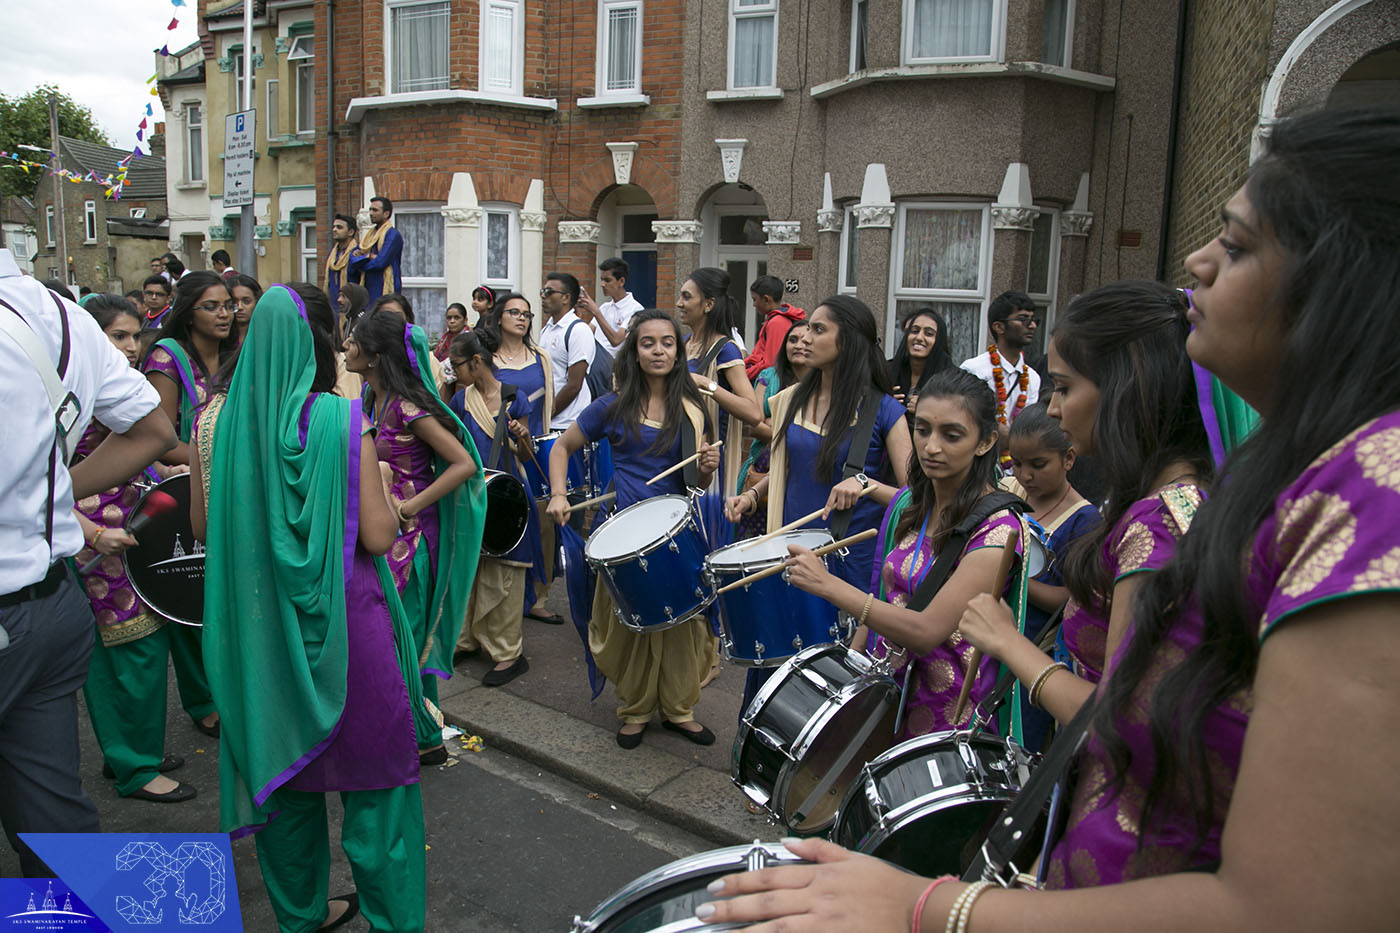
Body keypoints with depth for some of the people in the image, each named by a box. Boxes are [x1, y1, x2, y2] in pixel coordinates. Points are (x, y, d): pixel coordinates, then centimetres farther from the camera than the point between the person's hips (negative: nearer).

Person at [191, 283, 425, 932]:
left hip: (257, 620, 5)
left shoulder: (217, 421, -3)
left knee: (279, 764, 19)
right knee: (372, 767, 10)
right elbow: (378, 536, -15)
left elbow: (203, 525, 7)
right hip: (339, 617, -4)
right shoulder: (342, 421, -15)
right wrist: (386, 502, 4)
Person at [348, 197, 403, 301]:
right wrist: (368, 257, -9)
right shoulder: (370, 235, 18)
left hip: (385, 292, -7)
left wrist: (359, 262, -2)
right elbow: (351, 257, 12)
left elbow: (380, 262, -17)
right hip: (368, 290, 7)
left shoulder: (393, 235, -7)